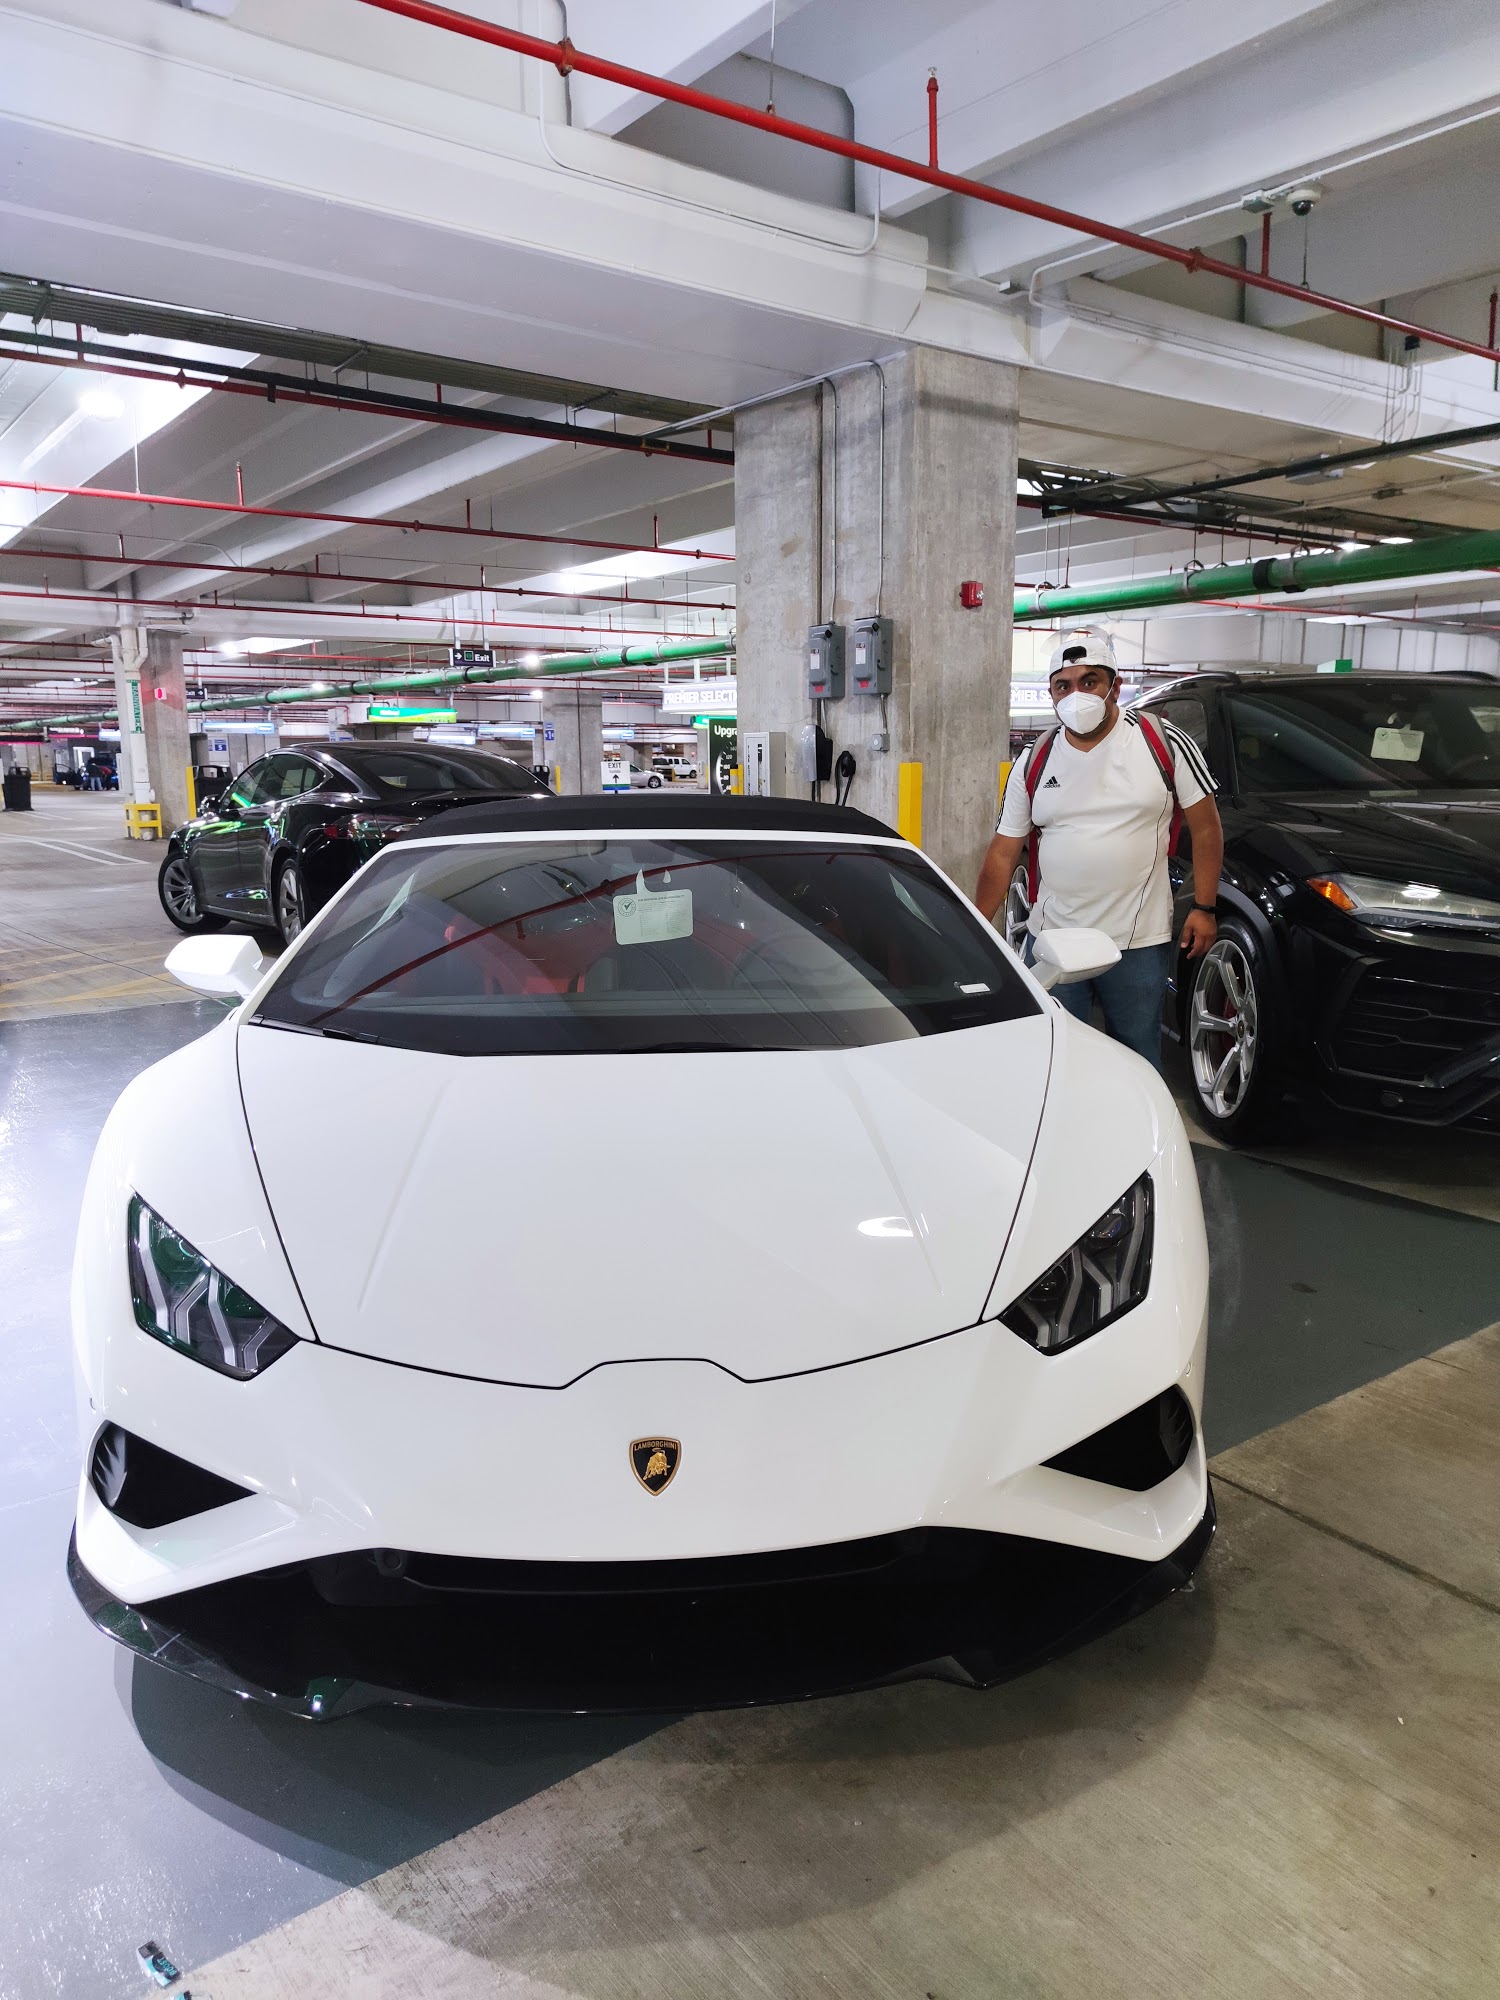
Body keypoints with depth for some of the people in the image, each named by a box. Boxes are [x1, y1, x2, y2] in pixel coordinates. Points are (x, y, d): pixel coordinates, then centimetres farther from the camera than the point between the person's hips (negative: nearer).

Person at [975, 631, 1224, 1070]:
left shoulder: (1165, 745, -4)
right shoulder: (1033, 763, 3)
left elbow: (1205, 827, 1)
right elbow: (1003, 853, 4)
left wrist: (1204, 908, -5)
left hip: (1139, 943, -2)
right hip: (1052, 939, 2)